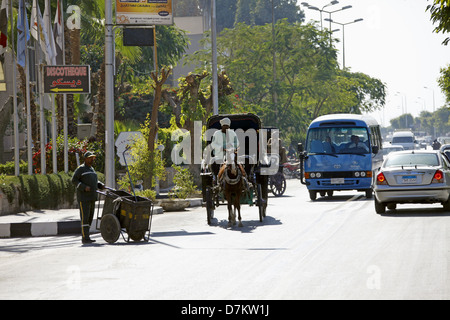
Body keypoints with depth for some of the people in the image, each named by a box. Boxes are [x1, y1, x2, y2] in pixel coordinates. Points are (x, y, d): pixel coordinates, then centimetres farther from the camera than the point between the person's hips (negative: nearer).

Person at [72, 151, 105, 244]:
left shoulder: (91, 169, 18)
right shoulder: (80, 169, -6)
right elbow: (74, 180, -11)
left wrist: (101, 185, 5)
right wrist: (84, 187, -23)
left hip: (91, 198, 8)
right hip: (83, 198, -8)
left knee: (90, 218, 8)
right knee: (85, 217, -11)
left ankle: (85, 237, 14)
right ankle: (85, 238, -13)